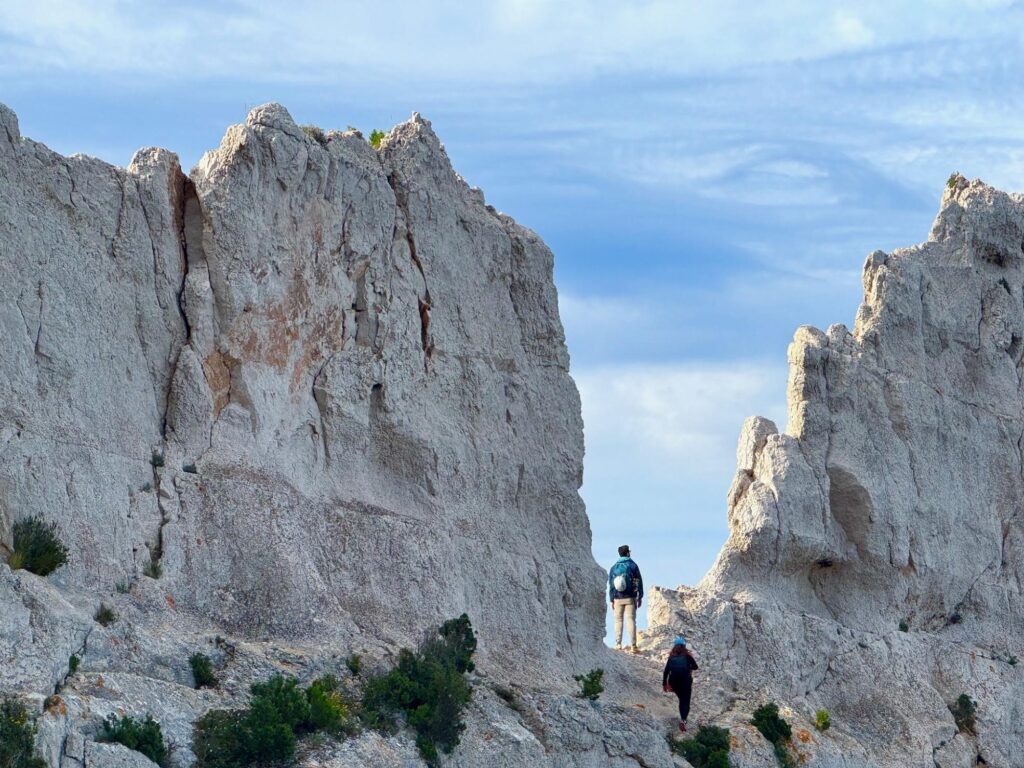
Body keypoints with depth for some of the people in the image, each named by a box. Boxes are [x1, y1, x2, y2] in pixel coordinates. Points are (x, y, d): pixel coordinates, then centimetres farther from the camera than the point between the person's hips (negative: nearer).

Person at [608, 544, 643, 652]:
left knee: (618, 620, 9)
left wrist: (611, 600, 8)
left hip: (618, 599, 1)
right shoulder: (633, 566, -2)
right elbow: (639, 582, -1)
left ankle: (618, 644, 3)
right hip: (630, 598, -1)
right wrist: (640, 597, 6)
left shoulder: (614, 568, 3)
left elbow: (611, 585, 4)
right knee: (631, 620, -1)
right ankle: (633, 645, -7)